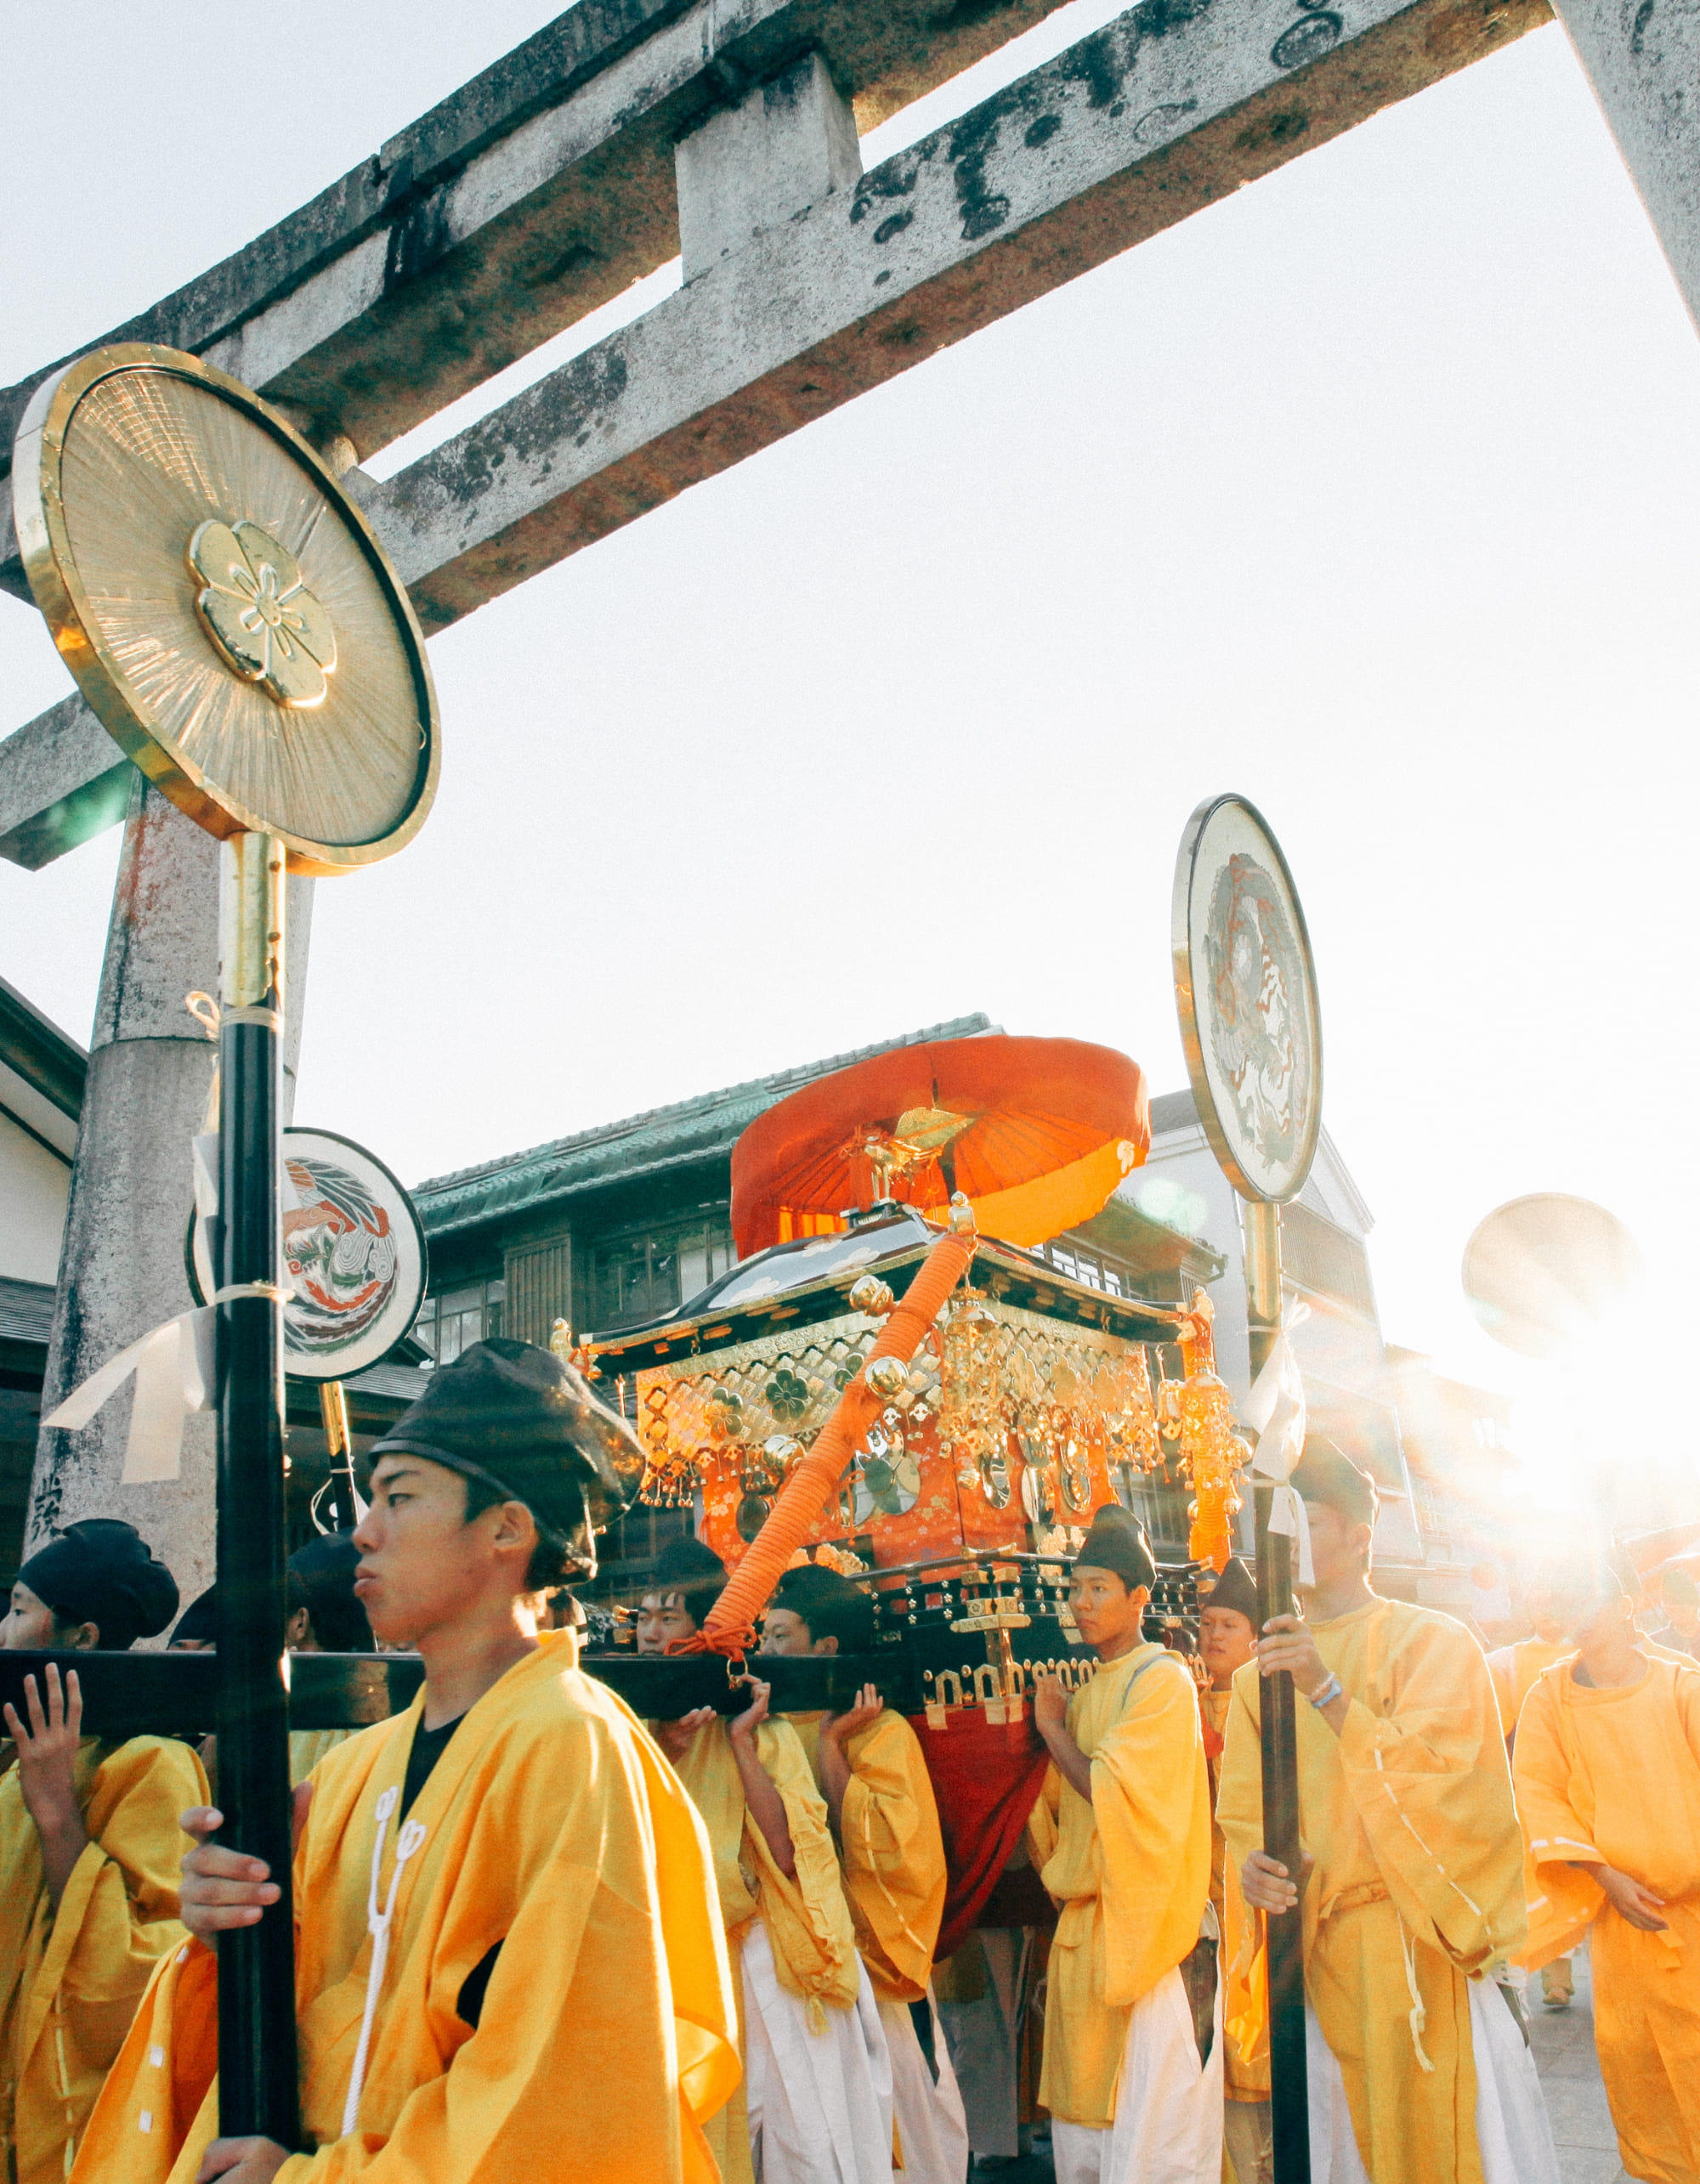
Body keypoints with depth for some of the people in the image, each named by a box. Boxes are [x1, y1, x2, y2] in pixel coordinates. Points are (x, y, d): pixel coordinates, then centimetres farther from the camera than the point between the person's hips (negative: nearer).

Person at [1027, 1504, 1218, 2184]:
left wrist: (1052, 1728, -5)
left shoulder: (1163, 1679, -10)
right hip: (1085, 1926, 8)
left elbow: (1110, 1794, -17)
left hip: (1148, 1927, -8)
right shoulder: (1085, 1693, 15)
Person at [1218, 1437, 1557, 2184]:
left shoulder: (1432, 1640, -4)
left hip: (1419, 1942, -4)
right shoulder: (1259, 1677, 10)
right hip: (1315, 1948, 4)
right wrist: (1253, 1864, -14)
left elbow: (1428, 1780, -15)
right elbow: (1241, 1815, 8)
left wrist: (1328, 1694, -26)